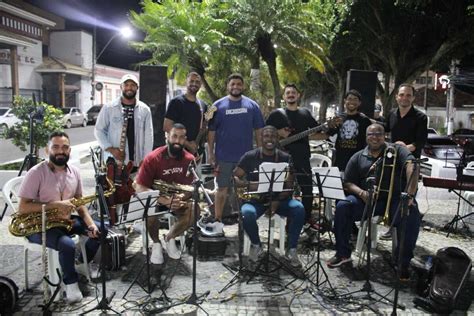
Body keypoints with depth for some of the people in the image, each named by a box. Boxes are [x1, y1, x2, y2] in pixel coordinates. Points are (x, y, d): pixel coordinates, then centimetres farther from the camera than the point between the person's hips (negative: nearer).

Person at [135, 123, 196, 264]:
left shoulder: (189, 159, -11)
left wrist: (181, 197, -29)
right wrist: (165, 201, -35)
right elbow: (140, 188, -24)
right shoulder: (153, 158, -21)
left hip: (178, 198, 3)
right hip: (154, 197, -3)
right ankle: (156, 243, -2)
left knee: (193, 212, -25)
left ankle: (169, 238, 6)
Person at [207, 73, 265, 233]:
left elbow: (258, 130, 6)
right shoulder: (218, 105, 1)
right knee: (222, 188, 7)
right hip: (224, 157, -1)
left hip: (246, 156, 1)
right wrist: (211, 154, -3)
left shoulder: (252, 105, 4)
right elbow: (211, 131, 1)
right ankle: (217, 220, 16)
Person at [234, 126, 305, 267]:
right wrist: (248, 184, -21)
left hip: (279, 199, 1)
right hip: (256, 199, -1)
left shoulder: (285, 158, 3)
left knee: (299, 208, -28)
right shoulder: (250, 157, -1)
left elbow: (289, 185, -2)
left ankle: (292, 249, -8)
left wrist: (277, 201, -19)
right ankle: (256, 245, -1)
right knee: (247, 214, -34)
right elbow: (234, 177, 0)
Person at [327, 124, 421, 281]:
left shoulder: (397, 150, 3)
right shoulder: (358, 157, 13)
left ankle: (403, 263, -13)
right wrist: (361, 193, -14)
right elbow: (348, 183, 9)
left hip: (395, 198, -2)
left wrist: (410, 194, -30)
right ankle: (343, 253, -5)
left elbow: (411, 167, -15)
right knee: (342, 207, -21)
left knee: (412, 215, -31)